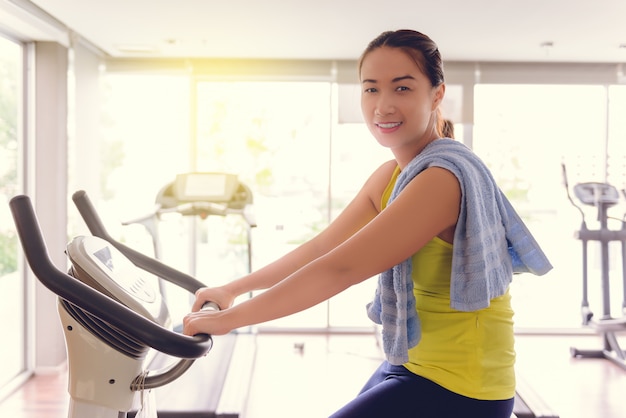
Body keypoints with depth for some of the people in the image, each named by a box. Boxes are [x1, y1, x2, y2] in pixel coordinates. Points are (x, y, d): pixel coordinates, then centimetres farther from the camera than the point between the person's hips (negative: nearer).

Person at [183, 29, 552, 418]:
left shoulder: (443, 177, -25)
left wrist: (230, 318, -23)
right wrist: (234, 289, 10)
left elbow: (341, 268, -28)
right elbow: (321, 247, 12)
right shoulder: (389, 177, 5)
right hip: (412, 363, 8)